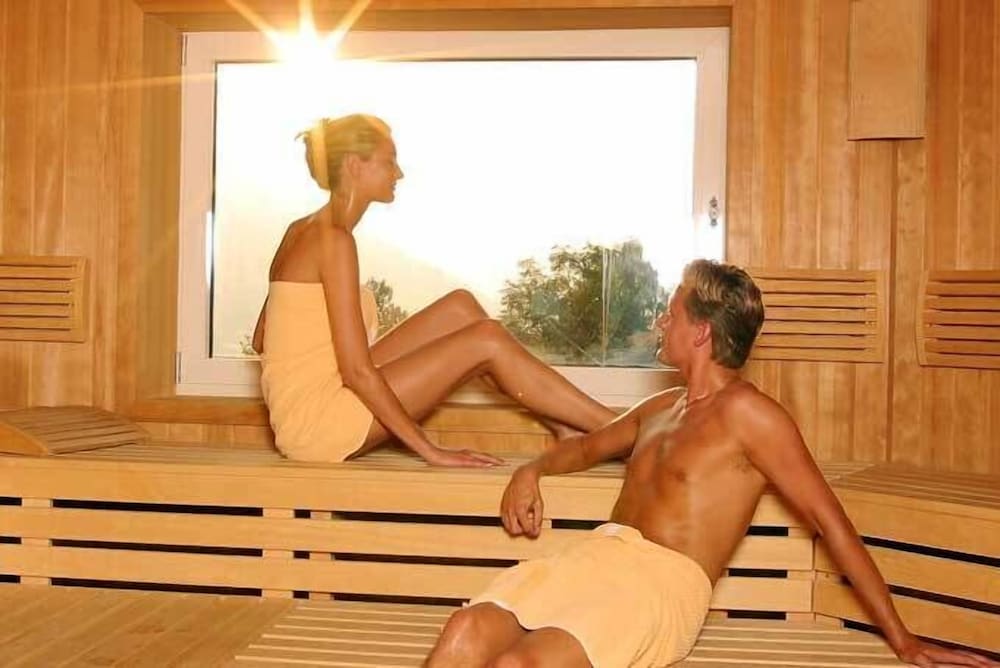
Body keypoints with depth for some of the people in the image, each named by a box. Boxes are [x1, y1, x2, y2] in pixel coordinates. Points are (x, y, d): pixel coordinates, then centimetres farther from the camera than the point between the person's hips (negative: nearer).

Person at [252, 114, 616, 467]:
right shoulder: (334, 239, -16)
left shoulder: (302, 231, 12)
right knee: (487, 341, -10)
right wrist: (431, 451, -18)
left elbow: (261, 339, 17)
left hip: (305, 418, 9)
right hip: (318, 421, -9)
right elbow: (357, 371, -21)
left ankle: (567, 427, 10)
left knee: (460, 307, 8)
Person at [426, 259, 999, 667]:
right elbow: (589, 446, 40)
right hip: (598, 555, 7)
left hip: (665, 583, -7)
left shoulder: (747, 413, -3)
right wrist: (533, 471, 17)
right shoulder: (661, 408, 22)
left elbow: (832, 523, -4)